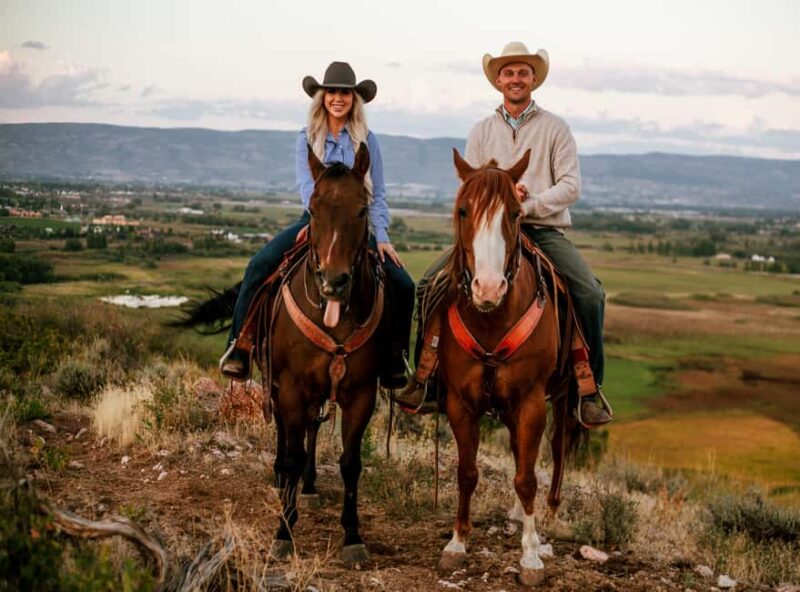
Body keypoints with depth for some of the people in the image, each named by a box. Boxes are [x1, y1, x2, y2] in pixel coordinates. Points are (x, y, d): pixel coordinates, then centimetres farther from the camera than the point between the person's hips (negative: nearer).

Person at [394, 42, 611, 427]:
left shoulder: (555, 128, 6)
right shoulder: (482, 131, 13)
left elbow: (571, 185, -2)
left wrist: (529, 204, -17)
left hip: (544, 230, -2)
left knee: (590, 293, -24)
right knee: (432, 281, -17)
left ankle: (590, 387, -11)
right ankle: (424, 372, -6)